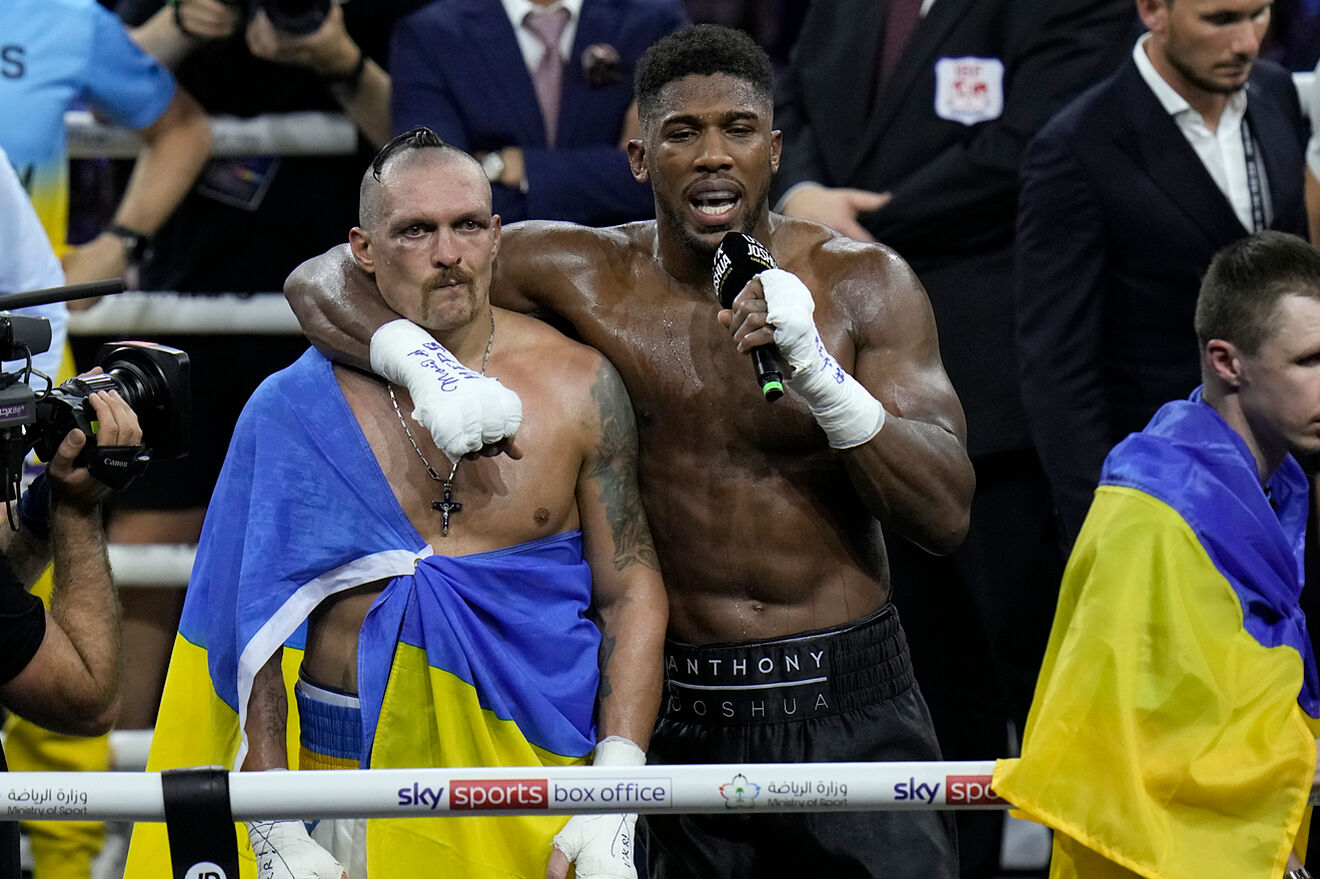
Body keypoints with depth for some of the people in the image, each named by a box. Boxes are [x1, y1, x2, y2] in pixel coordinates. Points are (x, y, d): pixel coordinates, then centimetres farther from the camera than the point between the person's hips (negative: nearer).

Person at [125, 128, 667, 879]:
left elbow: (631, 591, 0)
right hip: (351, 760, 0)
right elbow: (257, 635, -2)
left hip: (534, 775, 0)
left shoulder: (577, 387, 0)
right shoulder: (294, 409, -1)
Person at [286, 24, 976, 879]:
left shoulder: (863, 284, -2)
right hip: (681, 712, 1)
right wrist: (424, 364, -21)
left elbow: (946, 512, -9)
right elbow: (326, 280, 1)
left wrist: (815, 367, -23)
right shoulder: (585, 275, -1)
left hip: (851, 710, 0)